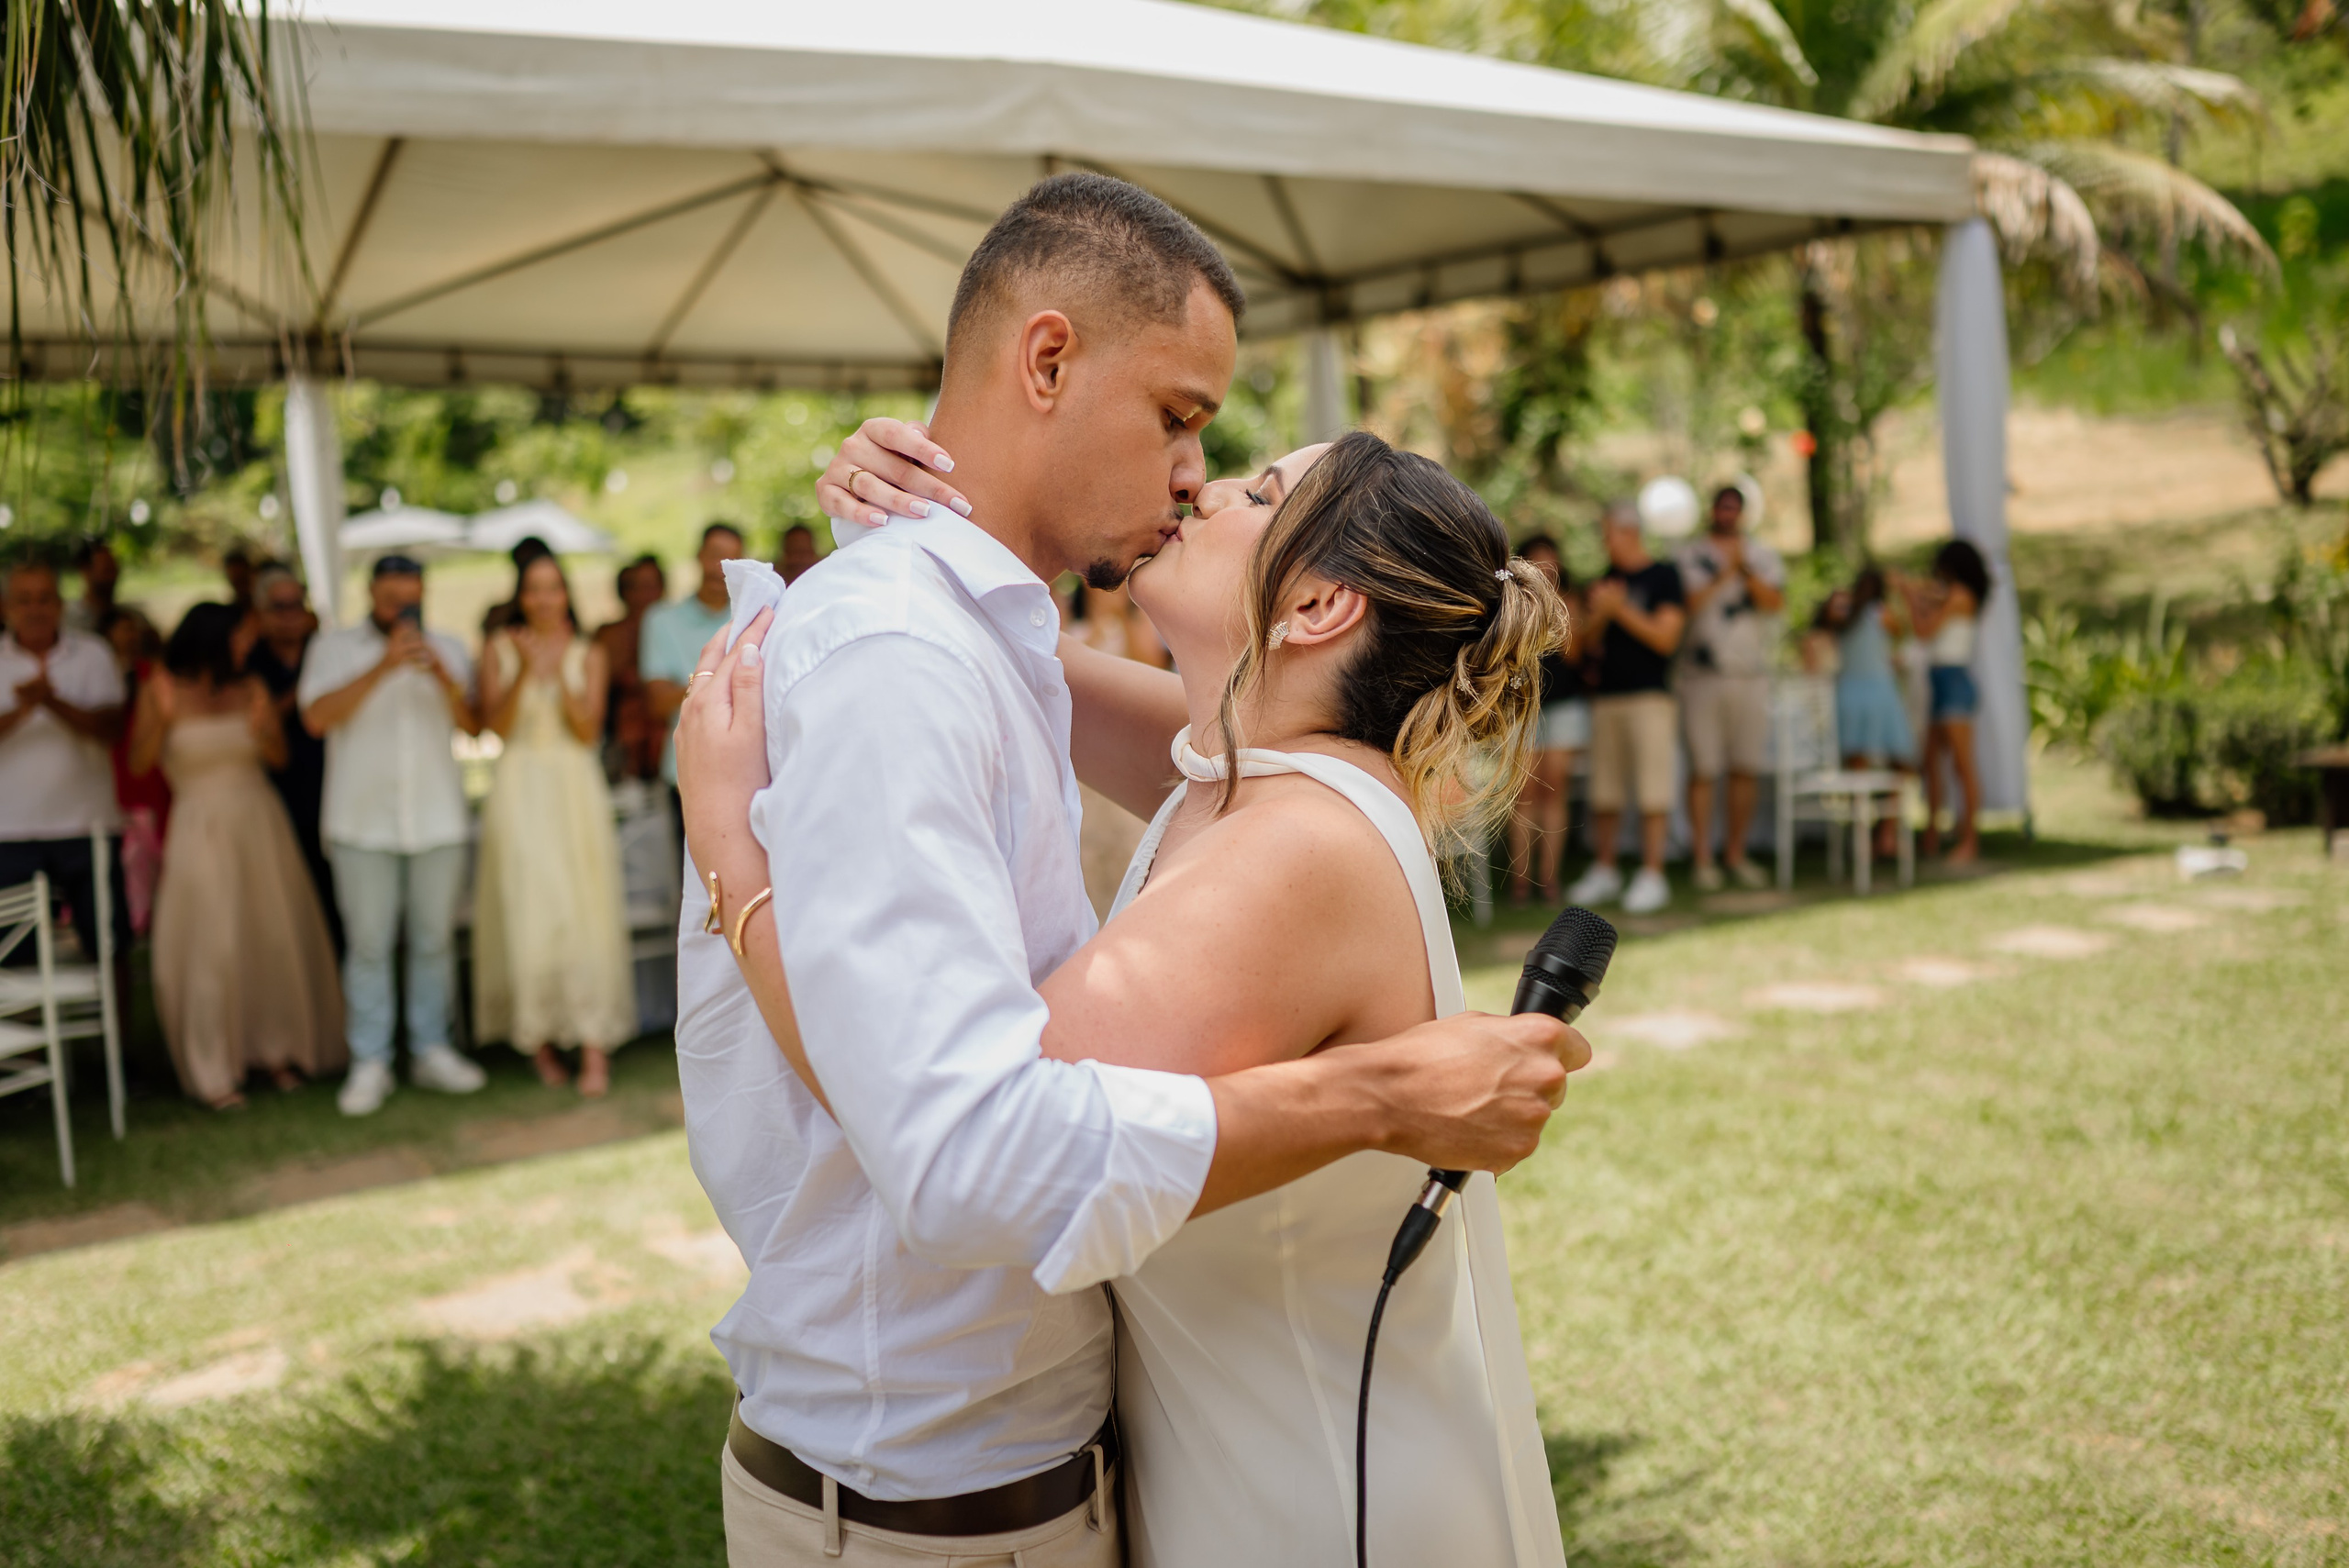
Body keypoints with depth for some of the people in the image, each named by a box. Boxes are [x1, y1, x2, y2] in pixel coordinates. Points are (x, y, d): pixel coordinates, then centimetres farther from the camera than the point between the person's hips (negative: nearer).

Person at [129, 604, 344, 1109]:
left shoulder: (249, 689, 3)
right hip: (202, 827, -3)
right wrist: (160, 718, -25)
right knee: (209, 947, -1)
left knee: (273, 938, 7)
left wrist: (264, 729, -18)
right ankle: (214, 1071, 8)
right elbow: (138, 763, -10)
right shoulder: (163, 692, -4)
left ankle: (277, 1049, 23)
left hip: (259, 821, 3)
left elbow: (280, 757, 2)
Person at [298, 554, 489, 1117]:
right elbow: (317, 717, -11)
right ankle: (370, 1064, 5)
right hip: (362, 822, -2)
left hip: (438, 819, 2)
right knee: (368, 946, -2)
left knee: (433, 940, 6)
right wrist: (382, 667, -16)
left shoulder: (446, 649, 13)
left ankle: (431, 1051, 16)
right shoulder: (334, 648, 6)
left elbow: (473, 726, 3)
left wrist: (443, 679, -15)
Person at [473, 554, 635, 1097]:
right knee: (528, 913, -2)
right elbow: (497, 725, -4)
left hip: (575, 789, 0)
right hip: (520, 790, 0)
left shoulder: (588, 654, 8)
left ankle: (594, 1045, -8)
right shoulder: (500, 649, 6)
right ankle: (539, 1037, 10)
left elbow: (589, 731, -3)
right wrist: (525, 671, -17)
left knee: (585, 913, -6)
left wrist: (558, 675, -14)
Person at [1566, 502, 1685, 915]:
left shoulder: (1664, 576, 0)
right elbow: (1589, 643, 14)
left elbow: (1666, 637, -8)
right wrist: (1599, 612, -5)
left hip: (1649, 694, -6)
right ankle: (1604, 872, 14)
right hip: (1606, 694, 6)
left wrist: (1621, 609, -11)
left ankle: (1652, 877, -5)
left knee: (1652, 789, -7)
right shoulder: (1606, 579, 16)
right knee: (1604, 790, 7)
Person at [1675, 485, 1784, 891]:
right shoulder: (1689, 555, 6)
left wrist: (1745, 569, -13)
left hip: (1751, 675, 3)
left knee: (1747, 769, 3)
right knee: (1703, 770, -5)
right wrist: (1724, 574, -10)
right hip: (1702, 673, -3)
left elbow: (1776, 603, -4)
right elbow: (1689, 604, -8)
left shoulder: (1763, 556, 12)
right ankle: (1702, 860, -1)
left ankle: (1735, 853, 14)